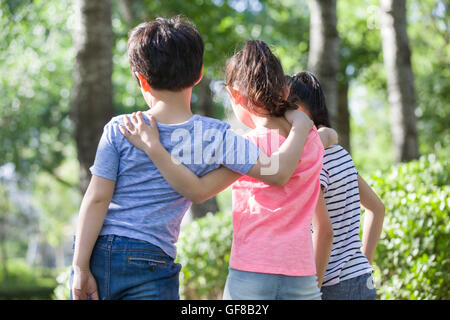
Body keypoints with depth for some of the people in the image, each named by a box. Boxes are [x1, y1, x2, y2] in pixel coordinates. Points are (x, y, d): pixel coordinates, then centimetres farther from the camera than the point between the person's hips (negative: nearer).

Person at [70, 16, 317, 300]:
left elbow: (97, 198, -4)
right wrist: (300, 126, 9)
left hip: (98, 254, 2)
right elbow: (278, 172, -8)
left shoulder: (119, 129, -2)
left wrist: (80, 268, -1)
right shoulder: (215, 136, -5)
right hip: (150, 264, -2)